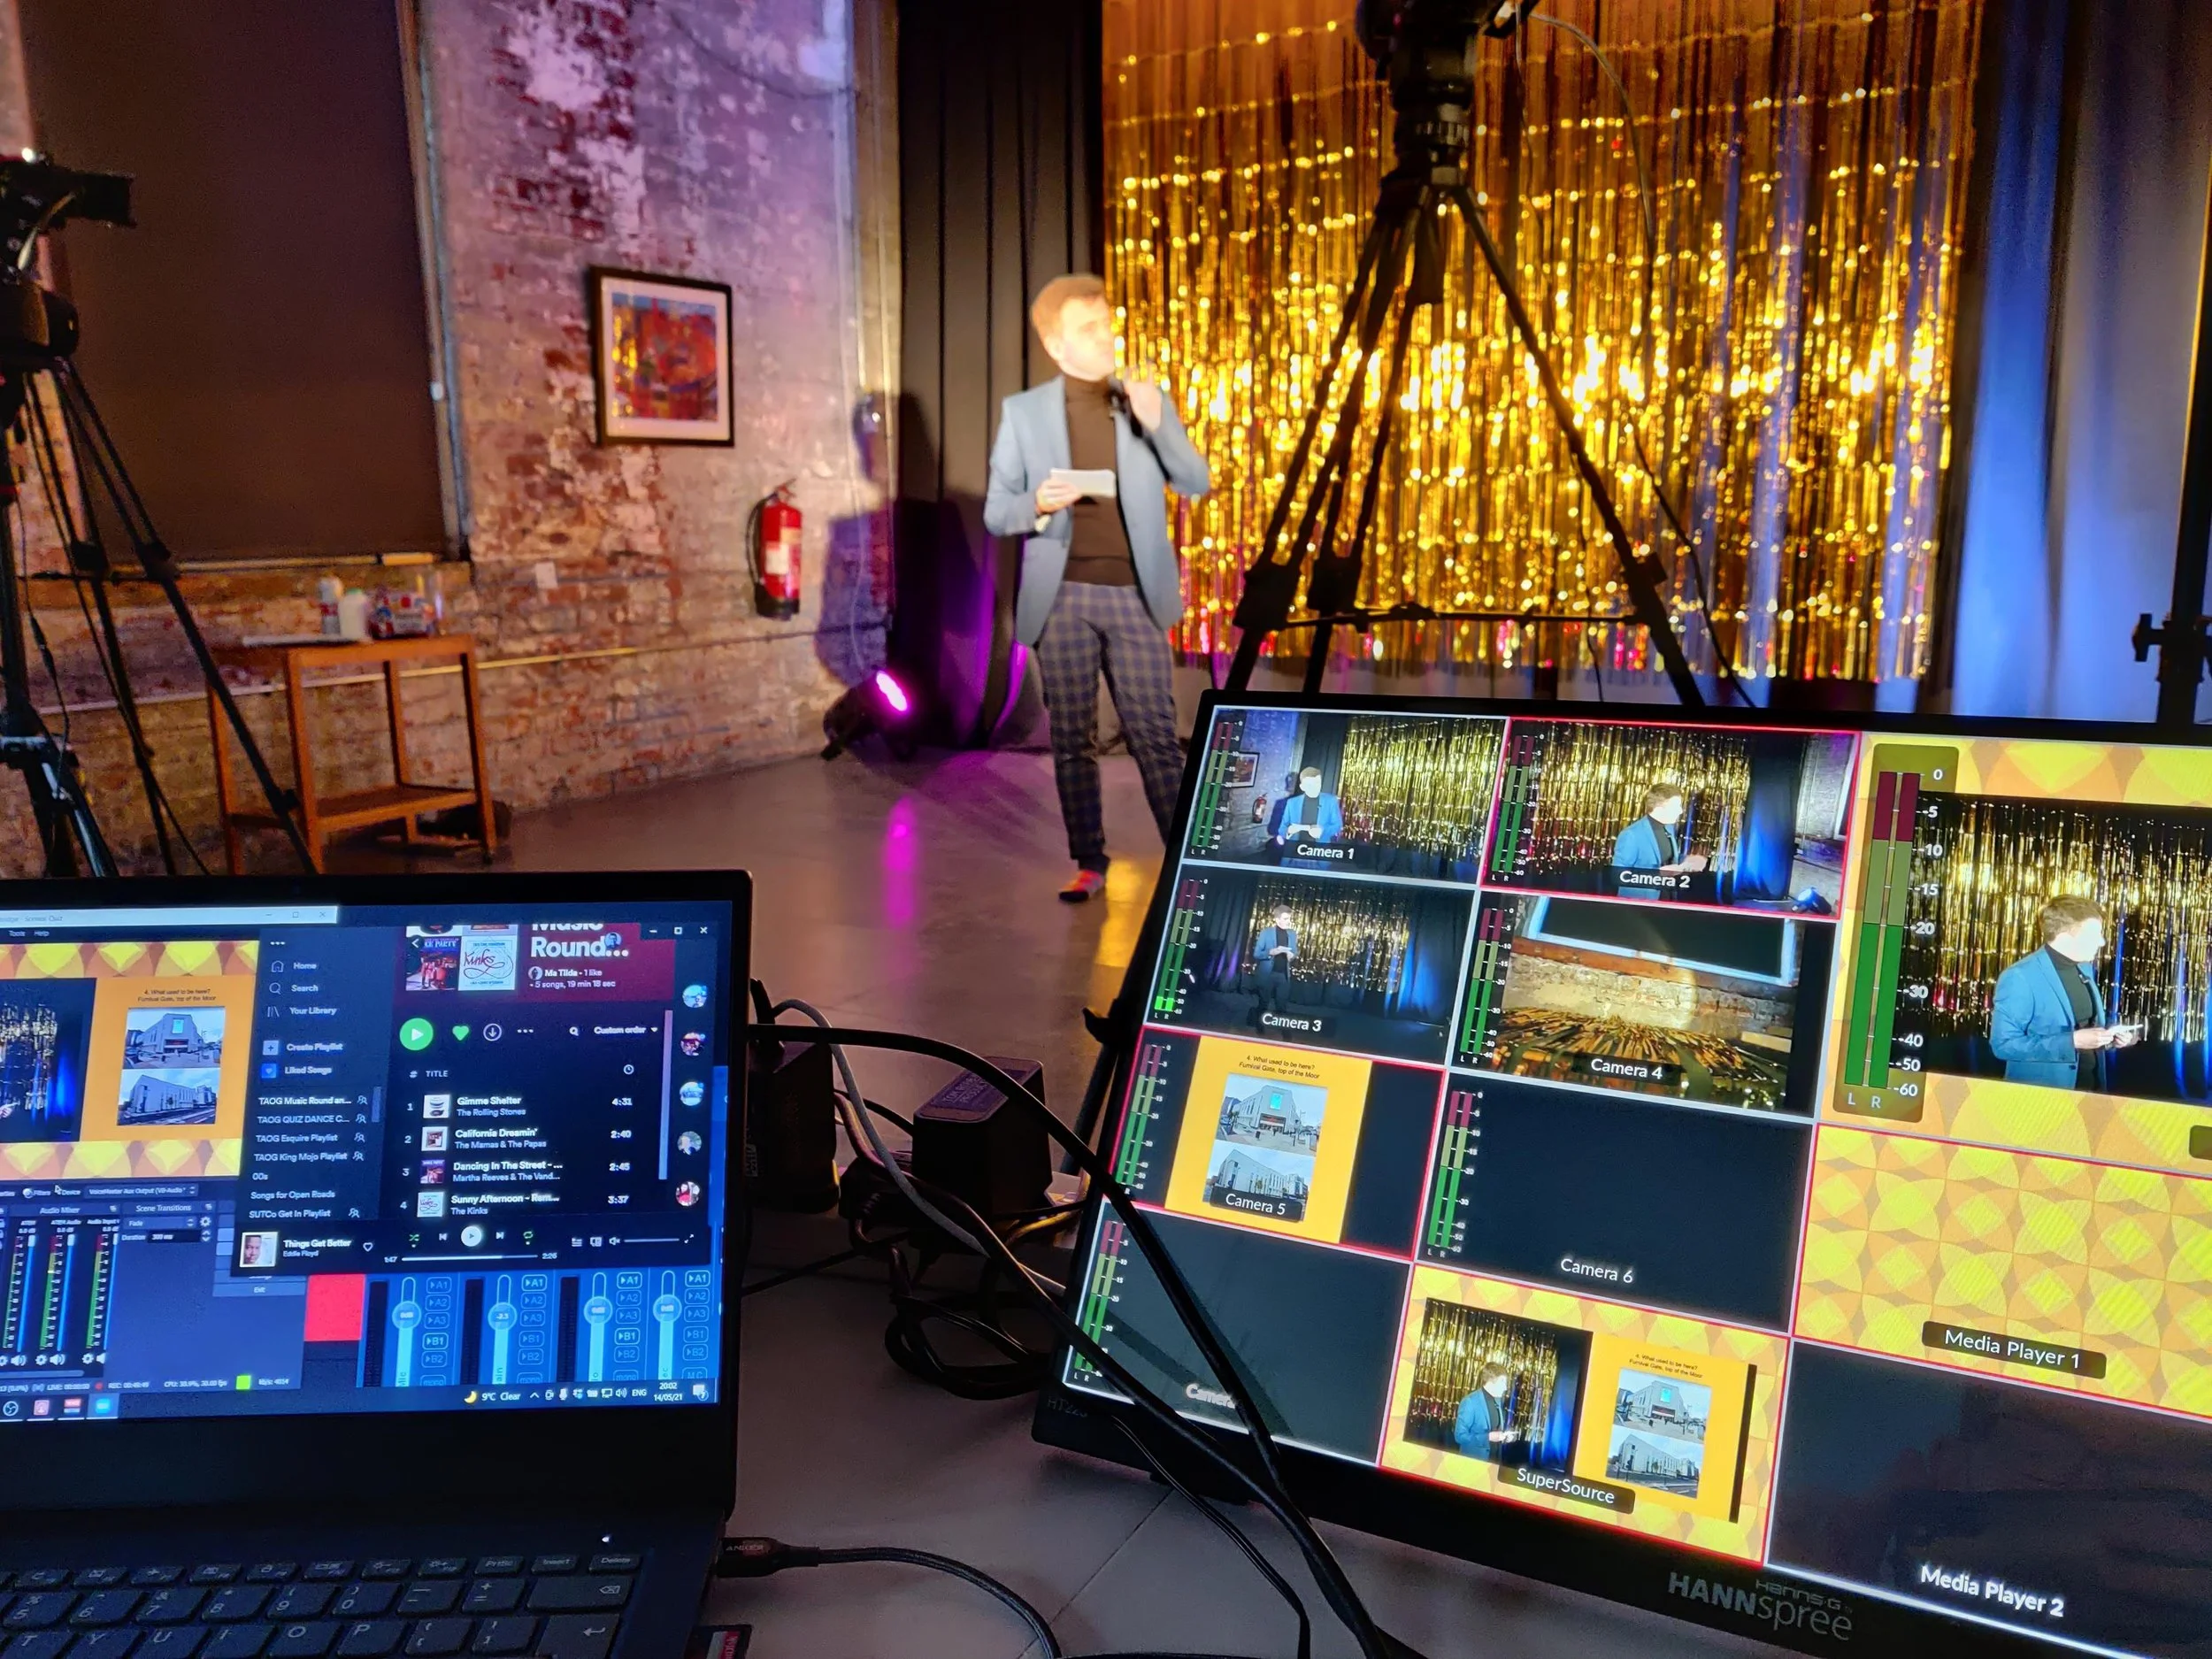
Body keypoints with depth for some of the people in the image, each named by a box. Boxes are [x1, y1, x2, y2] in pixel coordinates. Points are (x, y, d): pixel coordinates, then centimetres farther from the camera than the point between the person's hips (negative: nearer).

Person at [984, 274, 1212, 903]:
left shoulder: (1149, 401, 8)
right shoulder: (1023, 411, 5)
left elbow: (1199, 484, 0)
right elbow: (995, 512, 4)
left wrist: (1158, 425, -15)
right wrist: (1038, 505, -18)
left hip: (1135, 593, 0)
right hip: (1062, 595, 0)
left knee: (1156, 733, -2)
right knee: (1072, 737, 6)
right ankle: (1088, 862, 16)